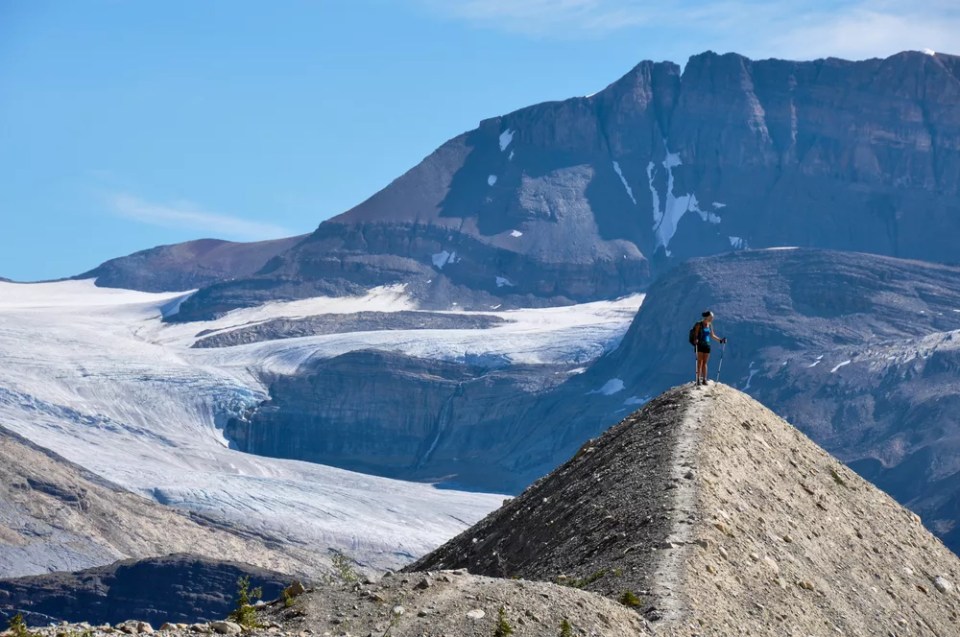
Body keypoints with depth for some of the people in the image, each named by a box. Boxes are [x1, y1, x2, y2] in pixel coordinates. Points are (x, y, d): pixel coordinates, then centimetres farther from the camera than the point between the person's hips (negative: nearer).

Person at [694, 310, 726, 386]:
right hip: (700, 345, -5)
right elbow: (696, 335, -12)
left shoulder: (710, 325, 9)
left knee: (705, 363, 6)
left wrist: (720, 340, 13)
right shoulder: (699, 325, -8)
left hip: (707, 345, 5)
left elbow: (712, 336, 18)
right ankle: (698, 379, -8)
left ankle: (704, 379, 7)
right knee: (700, 362, -7)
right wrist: (696, 340, -32)